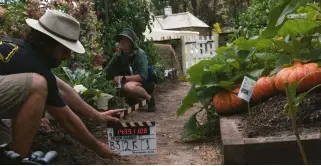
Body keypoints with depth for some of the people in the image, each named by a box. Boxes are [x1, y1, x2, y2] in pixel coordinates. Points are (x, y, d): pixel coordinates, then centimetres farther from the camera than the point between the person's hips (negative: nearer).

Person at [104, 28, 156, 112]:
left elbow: (143, 76, -25)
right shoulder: (118, 55, -2)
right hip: (130, 82, 6)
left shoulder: (140, 54, -18)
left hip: (146, 83, -6)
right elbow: (108, 73, -5)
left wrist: (123, 78, -26)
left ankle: (149, 98, -10)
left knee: (128, 86, -35)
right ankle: (133, 99, 5)